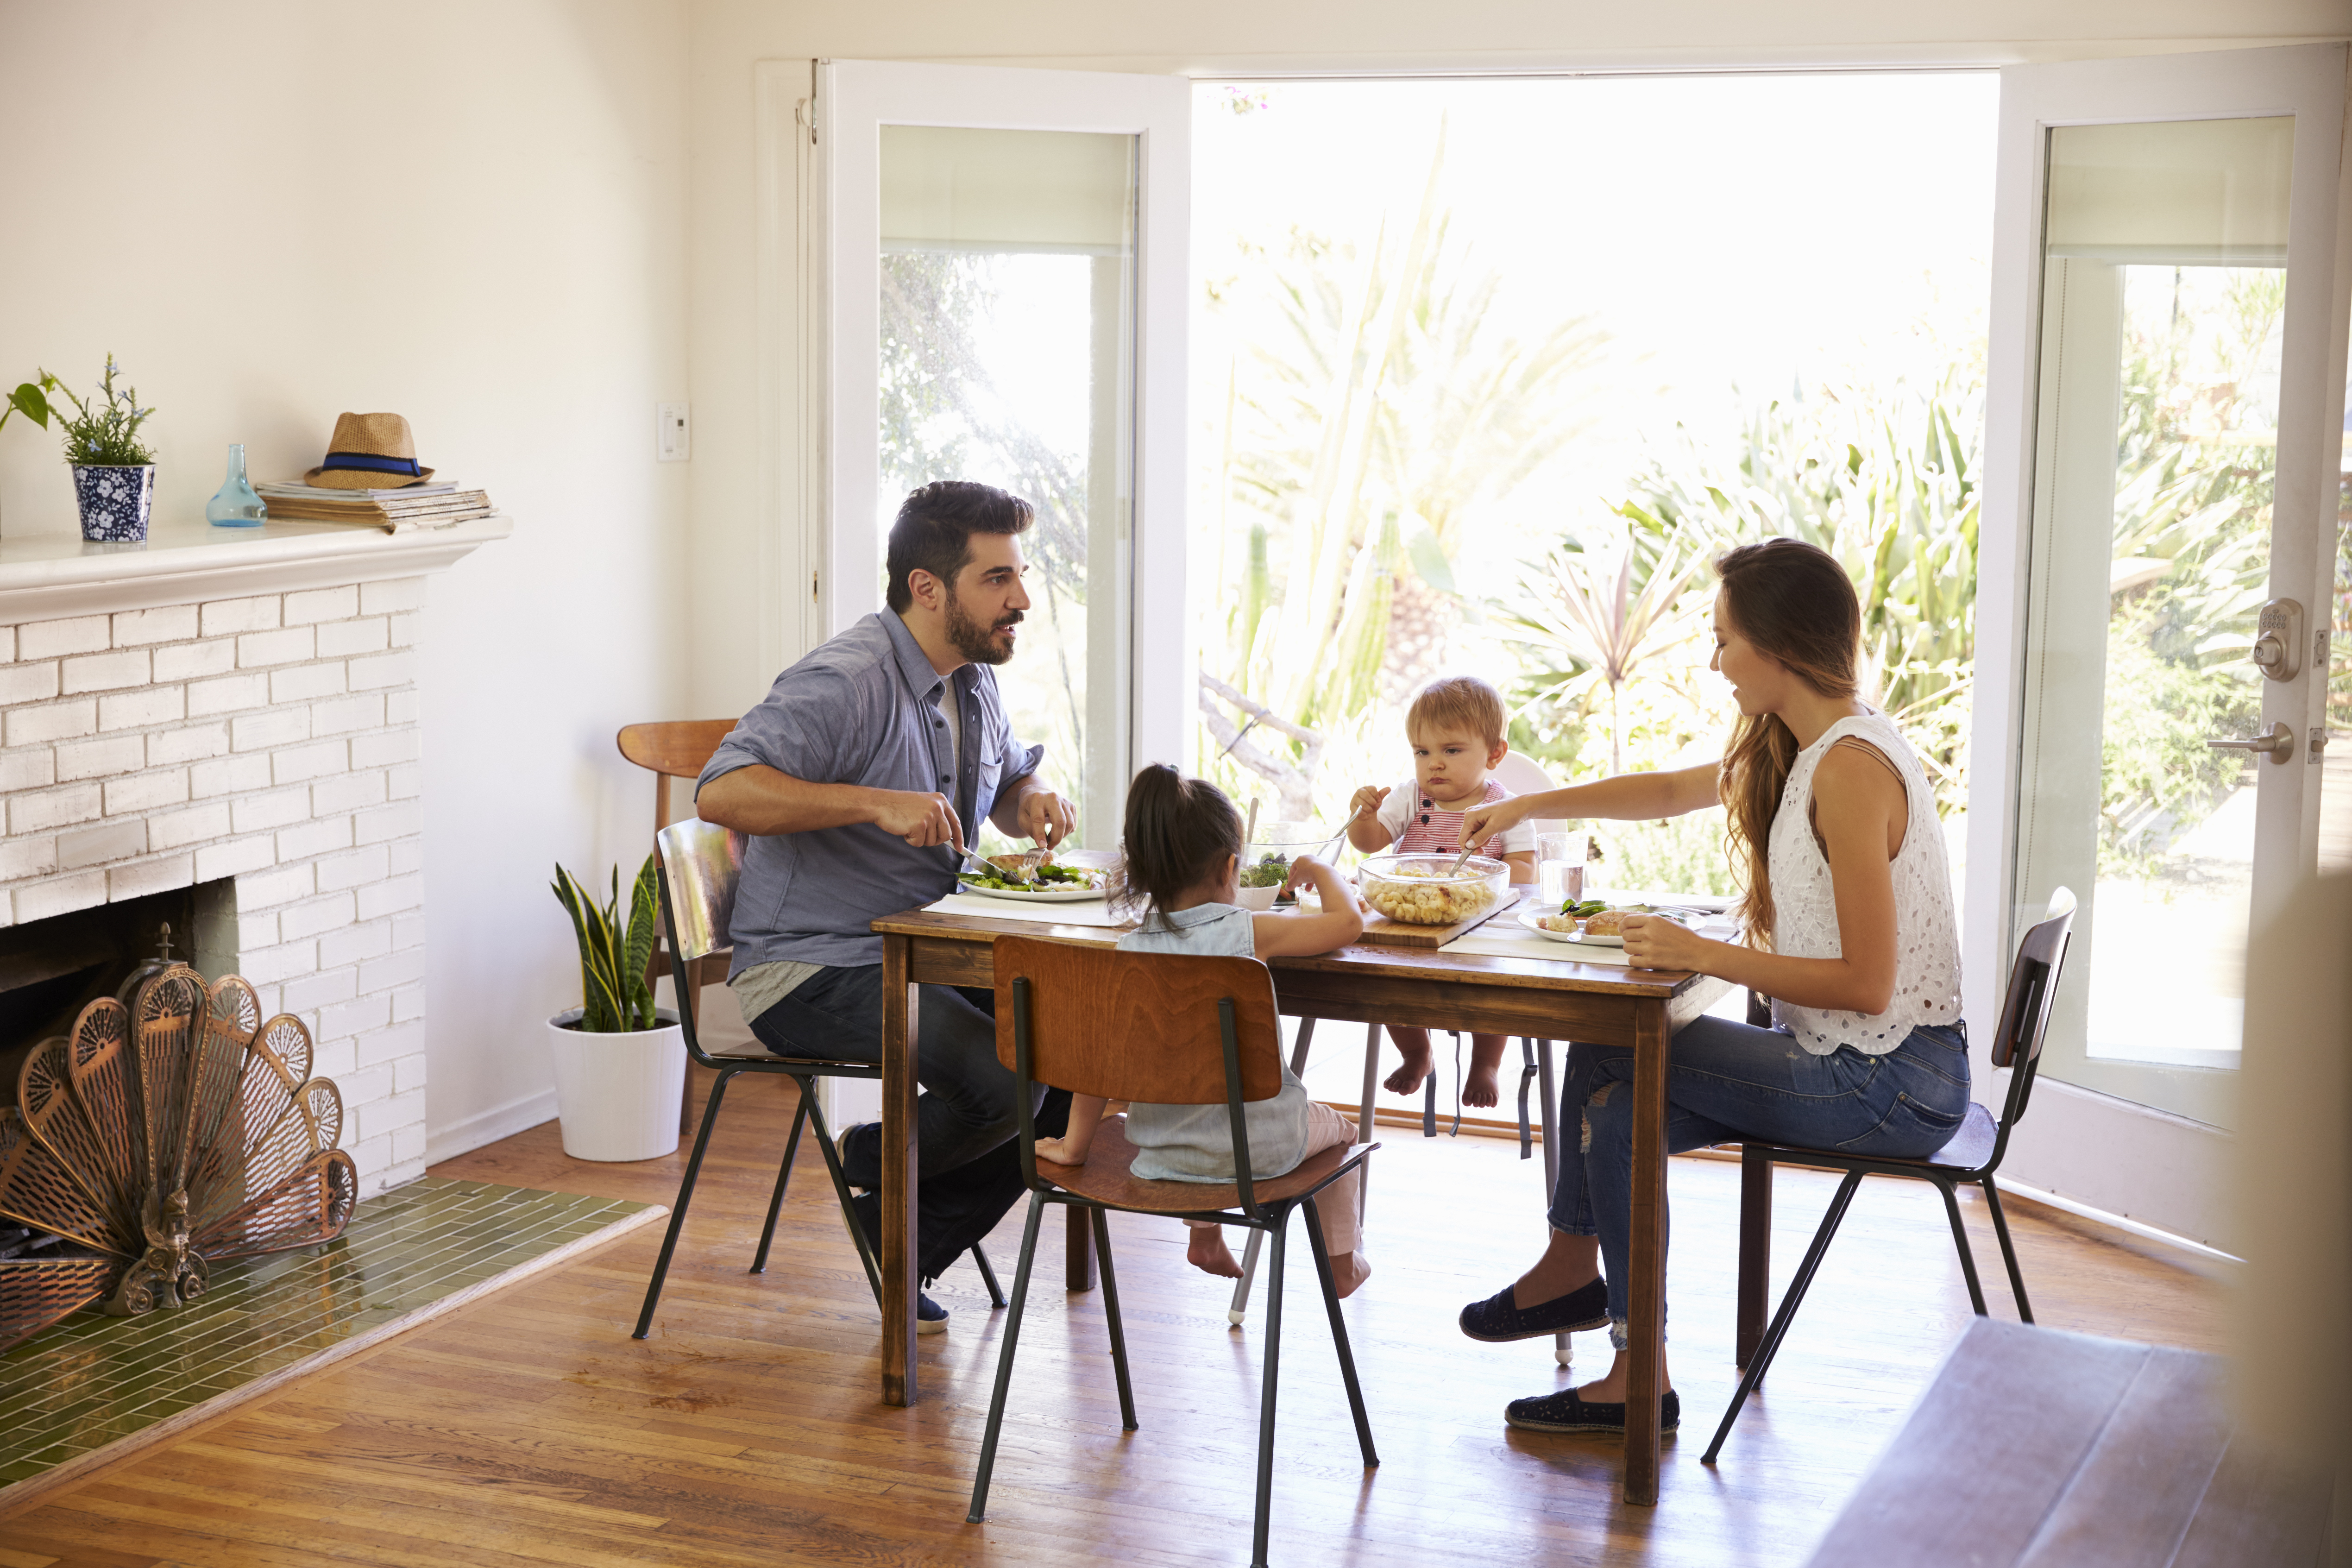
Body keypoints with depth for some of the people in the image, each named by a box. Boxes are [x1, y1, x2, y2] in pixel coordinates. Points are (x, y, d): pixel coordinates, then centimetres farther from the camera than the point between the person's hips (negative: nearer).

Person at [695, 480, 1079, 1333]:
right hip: (809, 972, -9)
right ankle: (876, 1165, 7)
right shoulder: (847, 682, -20)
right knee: (1008, 1080, -27)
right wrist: (877, 803, -37)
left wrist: (1034, 801, 2)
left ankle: (912, 1247, 6)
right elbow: (722, 791, -30)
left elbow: (1010, 779, 28)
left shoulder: (973, 679, 10)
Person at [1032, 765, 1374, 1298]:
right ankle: (1342, 1260, 42)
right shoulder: (1247, 932, -18)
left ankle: (1205, 1239, 54)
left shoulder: (1128, 951, -10)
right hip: (1261, 1145, -3)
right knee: (1338, 1128, 31)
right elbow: (1348, 921, -9)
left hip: (1162, 1152, 3)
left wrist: (1074, 1145, 3)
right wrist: (1321, 872, 11)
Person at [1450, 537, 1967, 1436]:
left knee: (1609, 1051, -8)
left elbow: (1867, 983, -24)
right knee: (1615, 1104, 2)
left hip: (1892, 1085, -9)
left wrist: (1705, 955, -22)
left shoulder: (1850, 768, -21)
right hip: (1845, 1061, 9)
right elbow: (1673, 792, 26)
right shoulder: (1798, 747, 9)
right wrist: (1526, 806, 27)